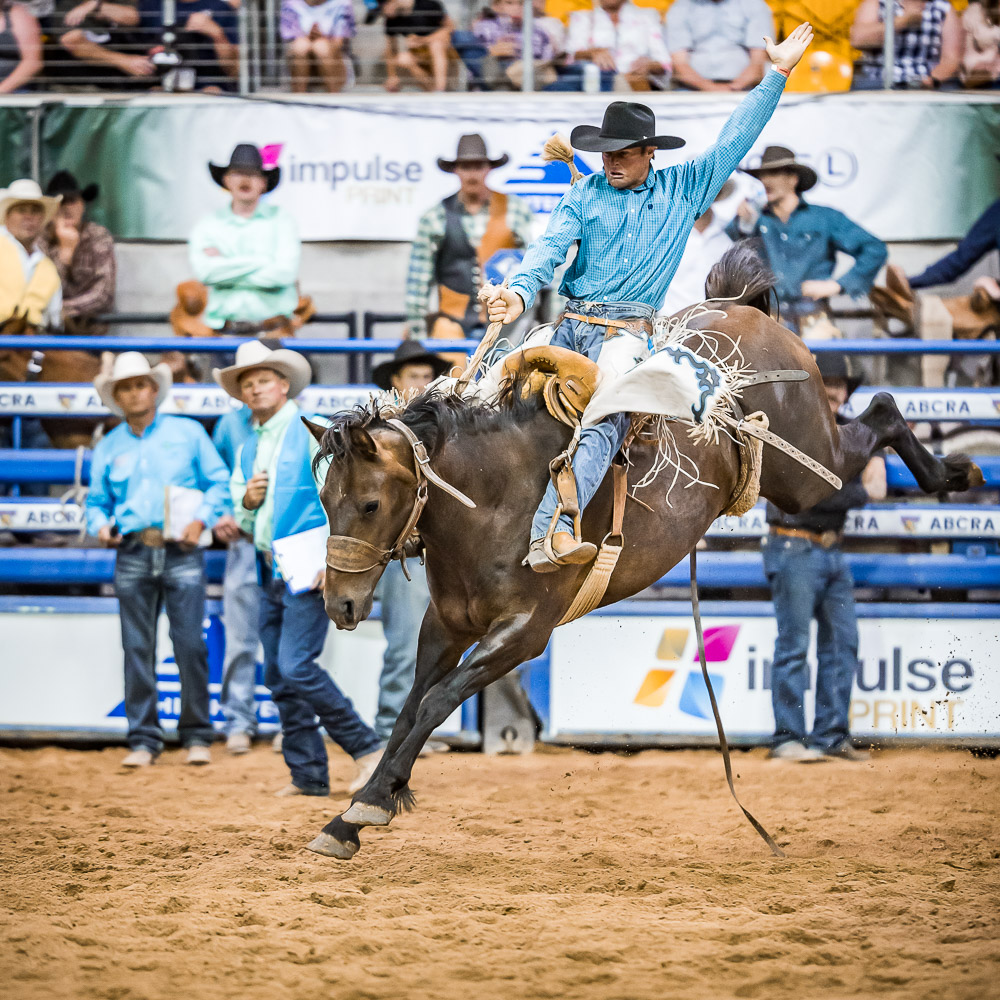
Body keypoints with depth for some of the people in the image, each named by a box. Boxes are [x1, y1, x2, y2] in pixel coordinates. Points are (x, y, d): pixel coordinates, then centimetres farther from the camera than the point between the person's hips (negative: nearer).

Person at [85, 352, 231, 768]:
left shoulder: (188, 433, 8)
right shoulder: (108, 448, 14)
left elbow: (218, 482, 6)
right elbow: (97, 501, 19)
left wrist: (201, 520, -9)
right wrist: (101, 526, -3)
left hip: (181, 551, -2)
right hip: (132, 555, 2)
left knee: (190, 645, -7)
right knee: (137, 649, 1)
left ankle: (196, 736, 3)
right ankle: (143, 740, 6)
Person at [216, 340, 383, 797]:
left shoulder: (311, 432, -5)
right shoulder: (248, 450, 18)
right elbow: (244, 523, 22)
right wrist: (247, 502, -1)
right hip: (270, 572, 8)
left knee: (295, 666, -18)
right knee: (279, 677, 6)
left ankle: (367, 749, -10)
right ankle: (308, 775, 10)